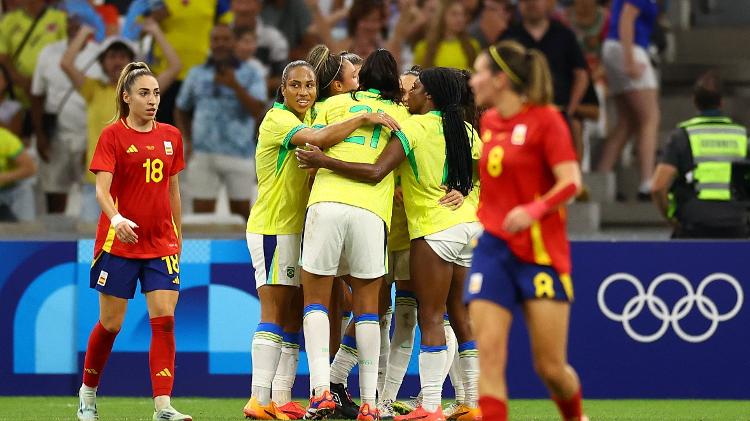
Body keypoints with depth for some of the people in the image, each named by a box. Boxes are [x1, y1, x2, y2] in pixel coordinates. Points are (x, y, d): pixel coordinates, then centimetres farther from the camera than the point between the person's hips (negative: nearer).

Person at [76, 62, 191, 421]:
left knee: (164, 320, -10)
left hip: (161, 243, 3)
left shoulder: (170, 136, 8)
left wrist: (178, 237, 18)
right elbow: (102, 189, -16)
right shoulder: (112, 135, -6)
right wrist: (116, 219, -35)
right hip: (118, 242, -3)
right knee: (111, 324, 4)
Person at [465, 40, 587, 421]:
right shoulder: (486, 122, 12)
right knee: (488, 354, -12)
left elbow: (570, 182, -15)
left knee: (550, 366, -3)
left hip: (541, 250, -5)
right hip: (492, 248, 5)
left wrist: (532, 210, -27)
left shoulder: (545, 119, -6)